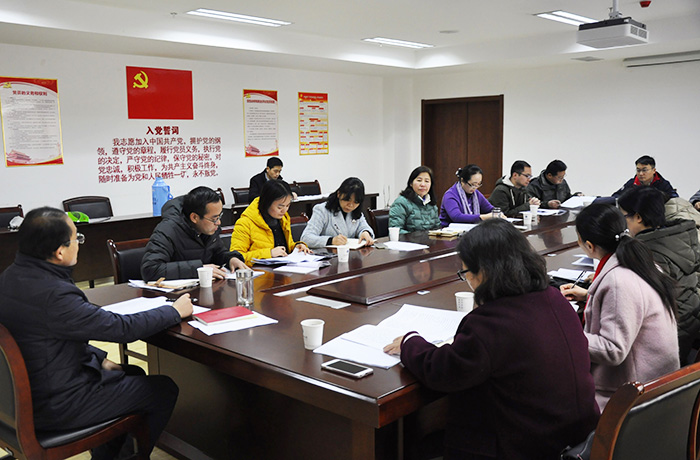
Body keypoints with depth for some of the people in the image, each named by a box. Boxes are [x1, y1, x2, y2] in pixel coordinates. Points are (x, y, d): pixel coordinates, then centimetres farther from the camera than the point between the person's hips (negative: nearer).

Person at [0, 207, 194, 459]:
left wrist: (98, 358, 10)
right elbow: (122, 328, -24)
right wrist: (175, 311, -10)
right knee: (164, 390, 2)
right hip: (53, 406, -10)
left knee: (134, 373, 23)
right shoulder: (52, 294, -31)